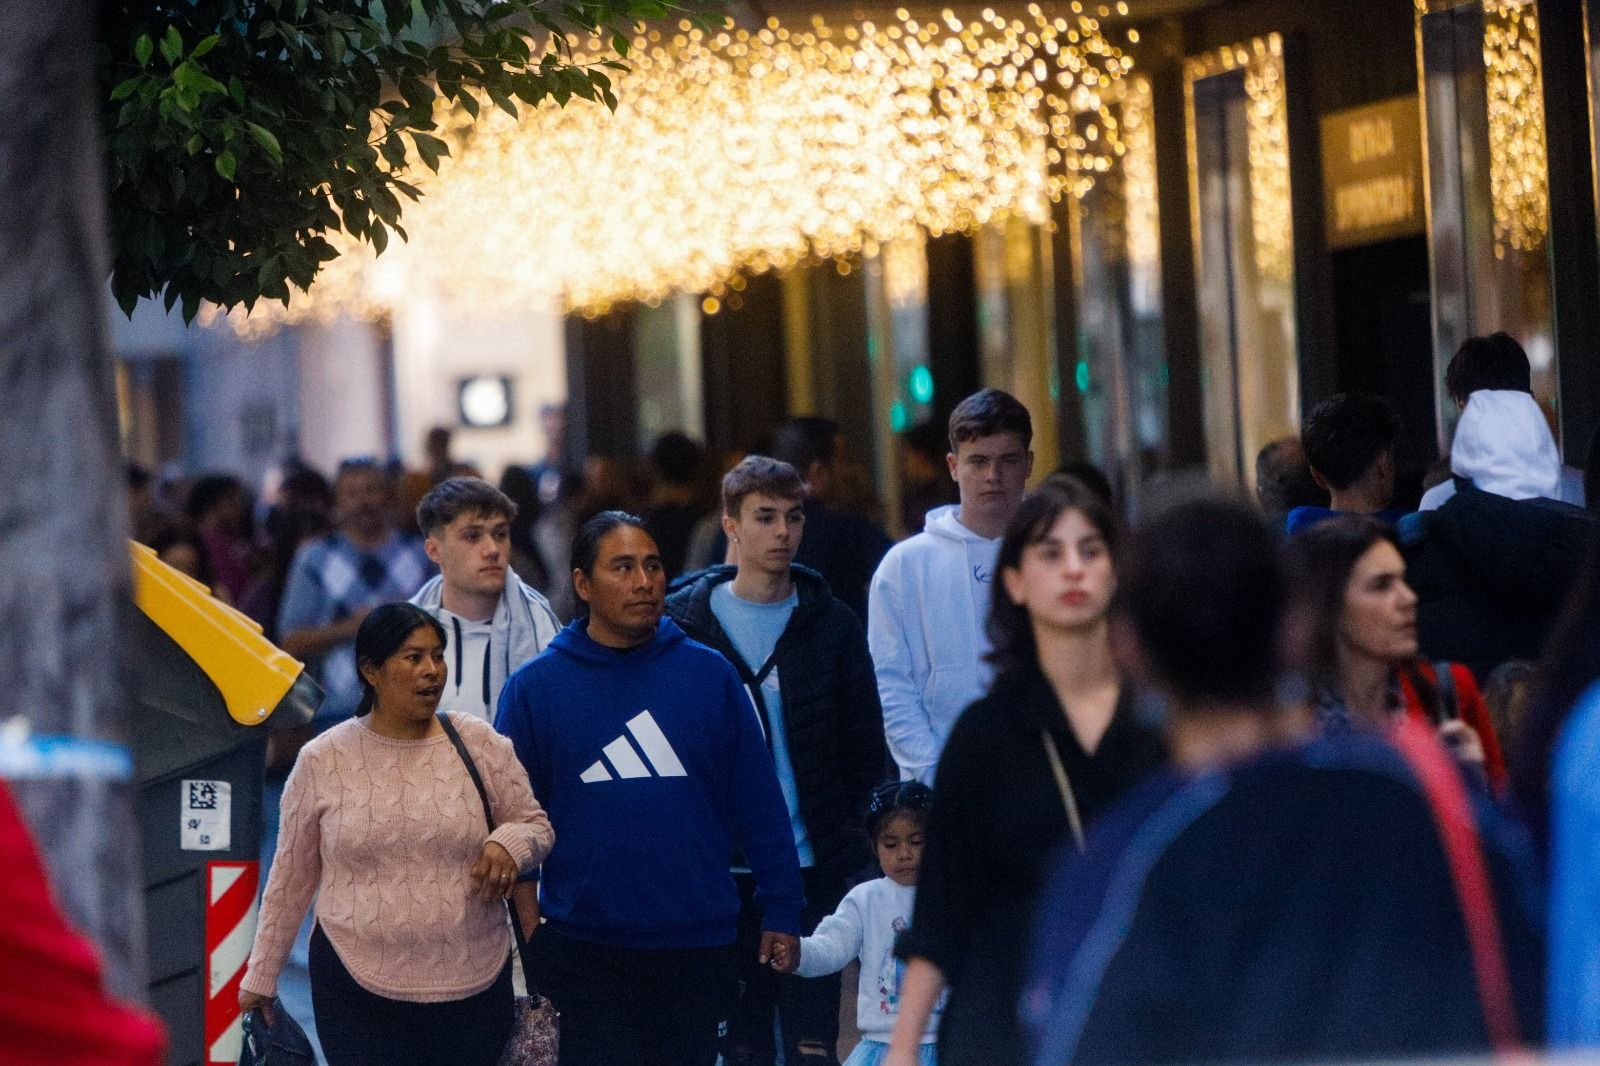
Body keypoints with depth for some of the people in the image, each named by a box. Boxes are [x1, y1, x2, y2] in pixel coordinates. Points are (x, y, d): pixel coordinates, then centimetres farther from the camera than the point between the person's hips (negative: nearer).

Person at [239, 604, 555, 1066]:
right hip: (359, 987, -1)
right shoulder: (322, 761, 0)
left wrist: (510, 842, -14)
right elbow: (291, 877, 8)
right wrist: (261, 975, 11)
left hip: (475, 984, 1)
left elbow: (537, 826, 10)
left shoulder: (481, 745, 1)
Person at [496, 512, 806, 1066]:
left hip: (699, 950, 1)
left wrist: (781, 910, 2)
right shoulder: (534, 688, 0)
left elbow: (758, 804, 4)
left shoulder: (710, 675, 3)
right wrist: (524, 914, -2)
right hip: (582, 951, -1)